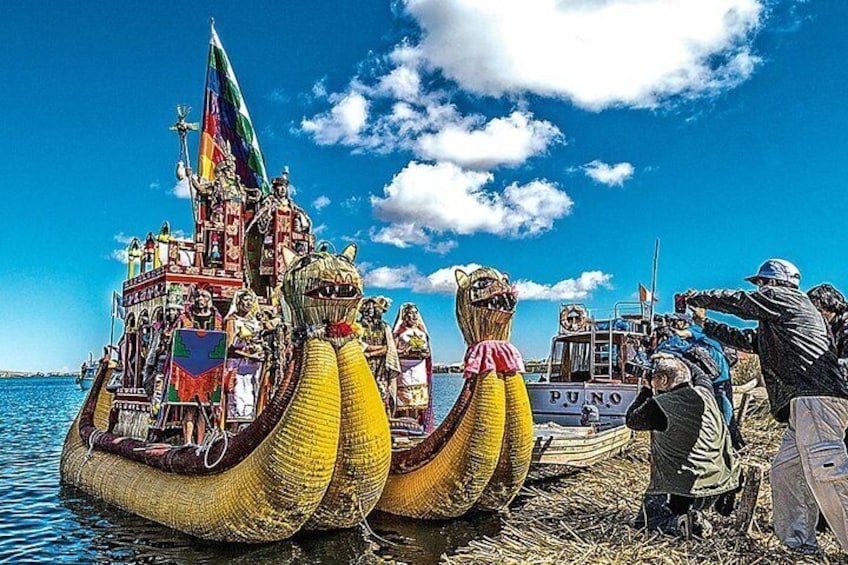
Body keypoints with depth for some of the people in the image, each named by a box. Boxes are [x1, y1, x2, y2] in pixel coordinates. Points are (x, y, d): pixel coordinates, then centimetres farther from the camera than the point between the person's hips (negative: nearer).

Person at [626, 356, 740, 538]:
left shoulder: (658, 405, -13)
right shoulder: (703, 393, 2)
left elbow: (631, 420, 6)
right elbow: (701, 375, 28)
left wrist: (646, 390, 12)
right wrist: (675, 360, 37)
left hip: (682, 486, -6)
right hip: (717, 481, 6)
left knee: (650, 515, 13)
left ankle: (677, 524, -14)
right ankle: (695, 518, 3)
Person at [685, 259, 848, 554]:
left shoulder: (784, 296, 6)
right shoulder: (772, 326, 32)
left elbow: (734, 301, 7)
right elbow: (743, 338, 37)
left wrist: (692, 297, 21)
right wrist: (704, 324, 42)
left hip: (817, 398, -11)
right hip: (805, 403, 11)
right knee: (784, 472, 8)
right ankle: (798, 544, 10)